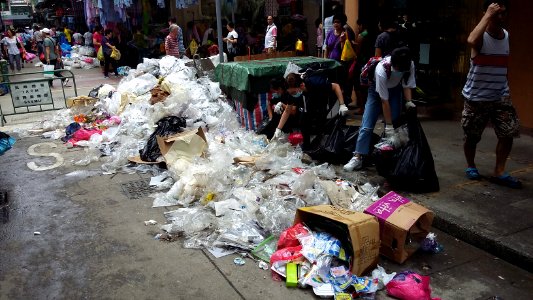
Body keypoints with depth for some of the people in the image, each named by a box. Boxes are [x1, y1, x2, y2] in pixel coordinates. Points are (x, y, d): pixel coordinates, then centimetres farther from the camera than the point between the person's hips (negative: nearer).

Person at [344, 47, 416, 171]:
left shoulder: (410, 65, -27)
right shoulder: (382, 70, -39)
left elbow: (407, 85, -9)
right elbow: (384, 100, -34)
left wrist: (409, 102, -28)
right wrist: (389, 126, -30)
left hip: (395, 90, 4)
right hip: (377, 90, -4)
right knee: (366, 126, -11)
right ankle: (358, 158, -9)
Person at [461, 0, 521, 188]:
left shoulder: (506, 35, 7)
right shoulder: (481, 36, -13)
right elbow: (471, 41, -40)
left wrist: (504, 88, 19)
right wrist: (488, 15, -30)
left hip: (500, 96, 5)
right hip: (476, 97, -5)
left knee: (508, 133, -2)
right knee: (471, 136, 7)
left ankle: (499, 172, 9)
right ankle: (470, 166, 30)